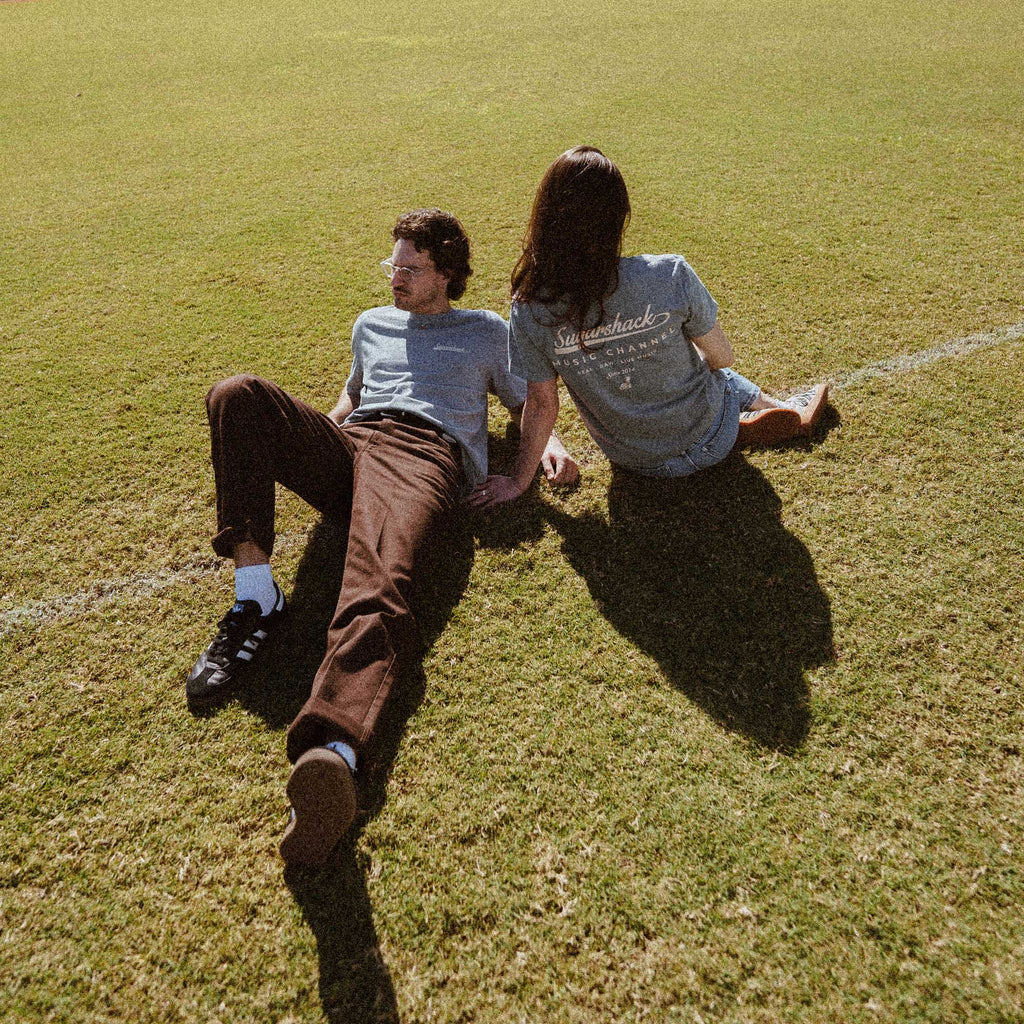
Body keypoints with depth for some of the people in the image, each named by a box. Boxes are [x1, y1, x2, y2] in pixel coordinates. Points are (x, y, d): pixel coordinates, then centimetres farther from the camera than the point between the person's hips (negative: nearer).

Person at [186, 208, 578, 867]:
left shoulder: (487, 331, 27)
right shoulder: (373, 325, 36)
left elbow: (530, 399, 28)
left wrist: (551, 443, 5)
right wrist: (308, 437, 24)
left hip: (424, 453, -5)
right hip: (348, 445, 5)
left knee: (378, 589, -37)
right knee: (238, 395, -25)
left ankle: (328, 758, -66)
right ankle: (256, 596, -28)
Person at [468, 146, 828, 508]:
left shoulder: (530, 308, -23)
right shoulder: (670, 276, -26)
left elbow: (541, 405, -13)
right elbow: (722, 358, -11)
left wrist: (519, 481, 3)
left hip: (635, 461, 2)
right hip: (704, 443, -2)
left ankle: (744, 429, 22)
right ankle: (790, 413, 40)